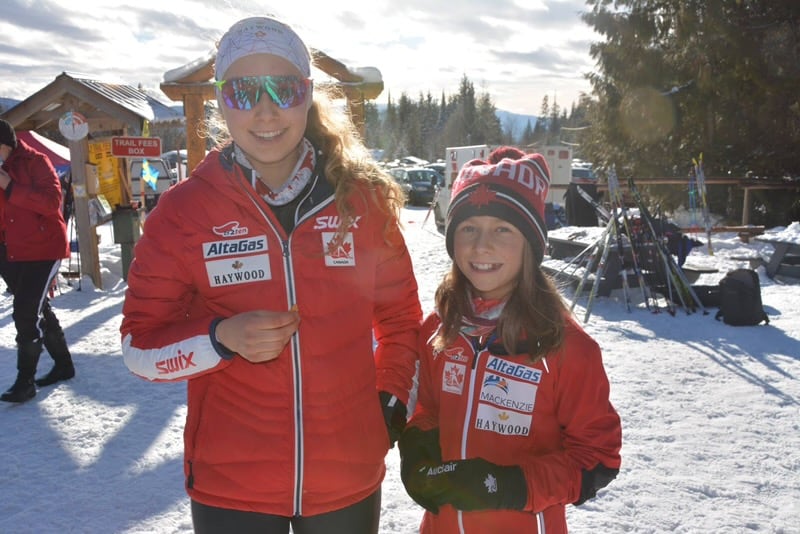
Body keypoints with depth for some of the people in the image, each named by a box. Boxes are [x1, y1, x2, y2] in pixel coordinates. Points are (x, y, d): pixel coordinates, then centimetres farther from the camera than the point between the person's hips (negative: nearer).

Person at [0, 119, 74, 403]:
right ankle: (63, 364, 30)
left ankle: (25, 381, -4)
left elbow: (52, 202, -21)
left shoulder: (35, 162, -9)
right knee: (38, 309, 15)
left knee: (26, 313, -12)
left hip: (42, 250, -7)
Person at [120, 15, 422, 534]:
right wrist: (223, 339, -20)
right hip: (231, 485, -1)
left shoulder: (363, 196, -5)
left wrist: (393, 402, 3)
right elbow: (139, 344, -4)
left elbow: (400, 316, 8)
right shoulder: (183, 209, -7)